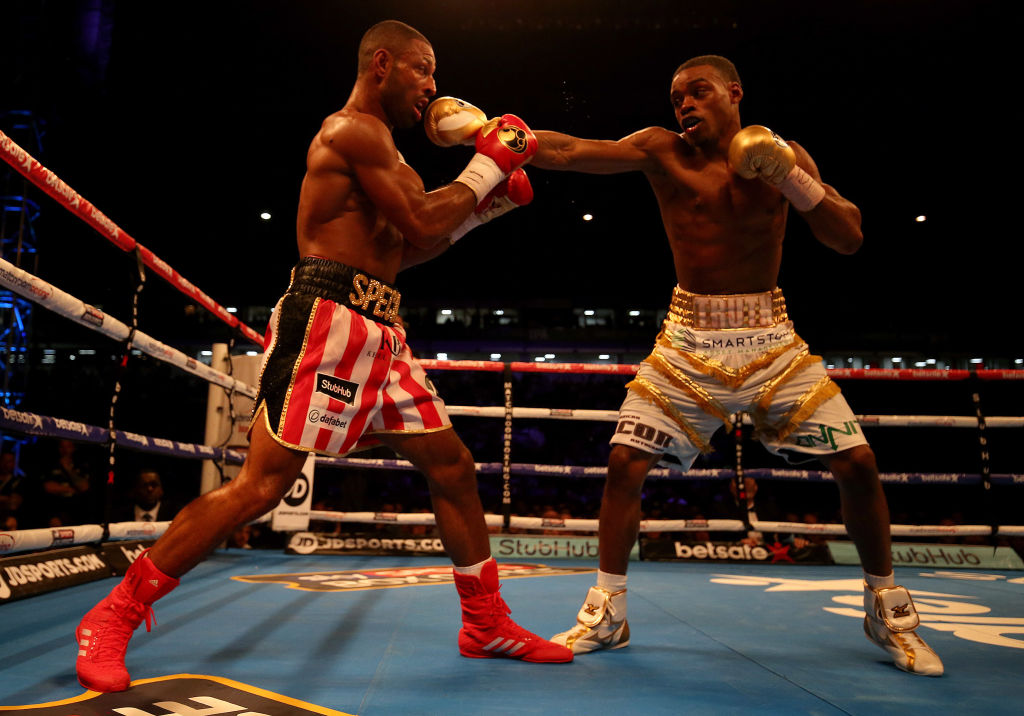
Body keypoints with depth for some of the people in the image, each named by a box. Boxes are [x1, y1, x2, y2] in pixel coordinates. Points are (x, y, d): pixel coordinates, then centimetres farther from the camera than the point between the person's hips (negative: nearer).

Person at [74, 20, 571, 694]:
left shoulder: (377, 145, 25)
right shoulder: (353, 129, -6)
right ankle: (114, 618, 5)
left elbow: (405, 250, 24)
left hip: (380, 334, 10)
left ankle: (488, 625, 20)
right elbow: (421, 227, -14)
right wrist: (487, 165, -2)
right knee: (261, 485, -10)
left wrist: (485, 201, 19)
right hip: (329, 321, -10)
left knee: (454, 467, 8)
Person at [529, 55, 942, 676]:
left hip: (770, 337, 1)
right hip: (690, 338, -1)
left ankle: (887, 609, 20)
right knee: (625, 460, -10)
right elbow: (565, 152, -10)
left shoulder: (784, 155, 4)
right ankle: (607, 615, 9)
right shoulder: (662, 151, 0)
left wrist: (791, 178, -14)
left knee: (857, 463, -5)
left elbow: (850, 239, -1)